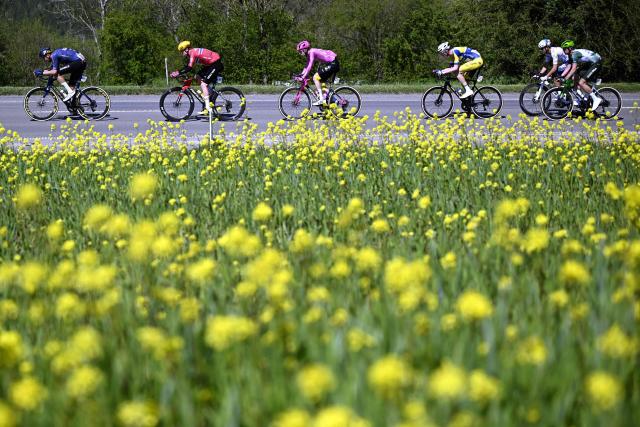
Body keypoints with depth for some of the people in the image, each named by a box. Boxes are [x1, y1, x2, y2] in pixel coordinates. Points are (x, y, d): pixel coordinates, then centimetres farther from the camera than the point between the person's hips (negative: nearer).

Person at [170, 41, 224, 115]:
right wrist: (177, 72, 4)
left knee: (203, 83, -14)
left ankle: (208, 108, -18)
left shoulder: (192, 53, -20)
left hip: (216, 64, -10)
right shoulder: (192, 53, 10)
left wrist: (178, 73, -21)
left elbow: (189, 68, -25)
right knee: (198, 77, 9)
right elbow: (188, 66, 14)